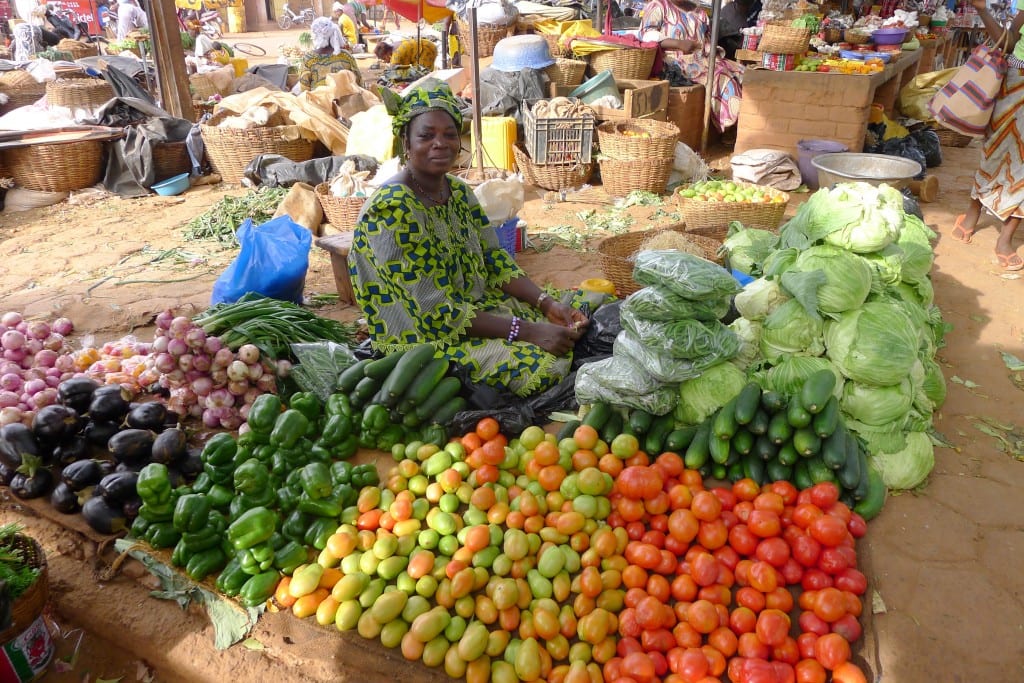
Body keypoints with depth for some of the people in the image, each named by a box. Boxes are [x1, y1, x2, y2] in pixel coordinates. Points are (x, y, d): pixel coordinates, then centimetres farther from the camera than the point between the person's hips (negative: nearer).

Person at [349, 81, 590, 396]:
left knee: (569, 328, 4)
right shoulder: (390, 211, -23)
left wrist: (547, 303, -11)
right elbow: (435, 312, -26)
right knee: (544, 366, -22)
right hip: (421, 335, -8)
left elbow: (495, 261, 5)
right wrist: (525, 331, -27)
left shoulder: (459, 192, 3)